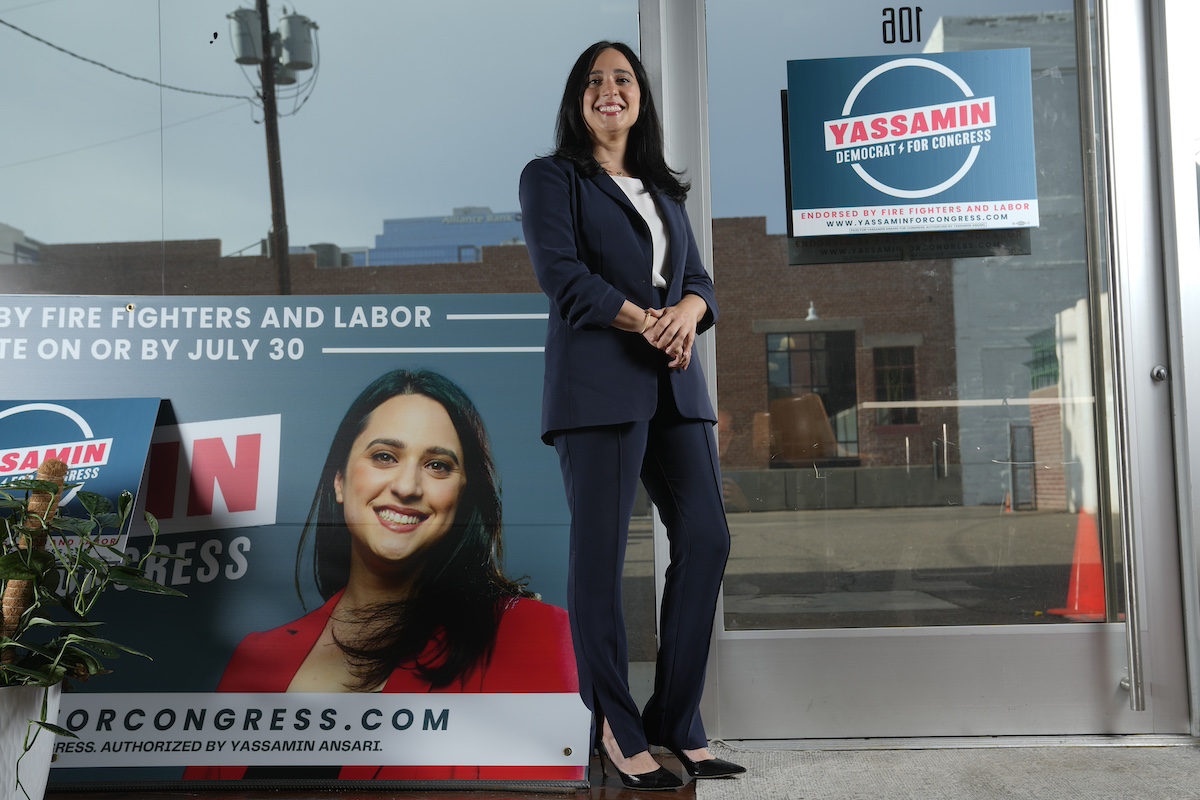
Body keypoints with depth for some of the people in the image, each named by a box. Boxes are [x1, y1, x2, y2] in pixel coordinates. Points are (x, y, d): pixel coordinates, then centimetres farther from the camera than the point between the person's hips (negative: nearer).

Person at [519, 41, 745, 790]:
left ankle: (678, 720, 10)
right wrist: (645, 322, -15)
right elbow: (560, 270, -7)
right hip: (599, 383, -5)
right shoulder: (552, 178, 8)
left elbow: (698, 277, 16)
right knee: (600, 552, -4)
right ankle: (619, 725, 11)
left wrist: (687, 312, -8)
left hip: (675, 386, 6)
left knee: (707, 537, -2)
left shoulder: (665, 191, 25)